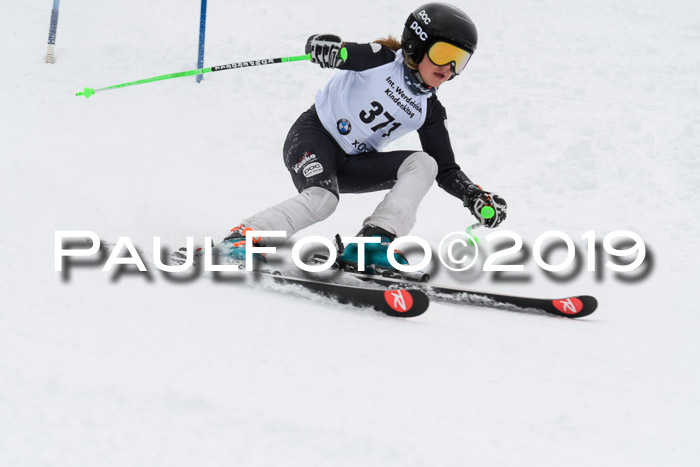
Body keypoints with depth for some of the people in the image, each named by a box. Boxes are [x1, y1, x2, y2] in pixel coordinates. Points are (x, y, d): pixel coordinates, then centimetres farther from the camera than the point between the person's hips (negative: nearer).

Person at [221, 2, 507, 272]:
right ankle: (241, 238, -25)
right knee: (322, 199, -34)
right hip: (315, 135, -6)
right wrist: (325, 47, -42)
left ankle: (374, 242, -28)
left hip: (353, 164, 6)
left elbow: (446, 170, 5)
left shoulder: (429, 111, 3)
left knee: (423, 163, -15)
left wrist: (475, 197, -14)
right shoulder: (383, 60, -11)